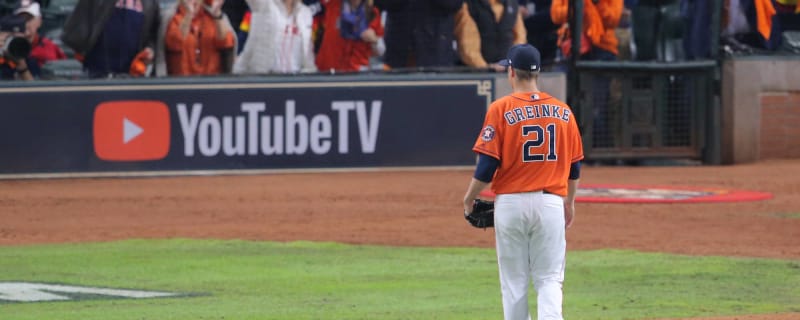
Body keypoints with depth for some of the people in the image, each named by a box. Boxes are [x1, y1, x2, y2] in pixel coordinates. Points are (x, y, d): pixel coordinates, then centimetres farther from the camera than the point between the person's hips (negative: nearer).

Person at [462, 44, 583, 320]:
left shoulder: (501, 109, -6)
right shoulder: (563, 111, 5)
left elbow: (487, 164, -10)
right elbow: (574, 166, 11)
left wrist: (469, 199, 6)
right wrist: (569, 202, 27)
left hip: (511, 202, -2)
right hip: (551, 203, 2)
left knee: (514, 281, 8)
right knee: (550, 279, 2)